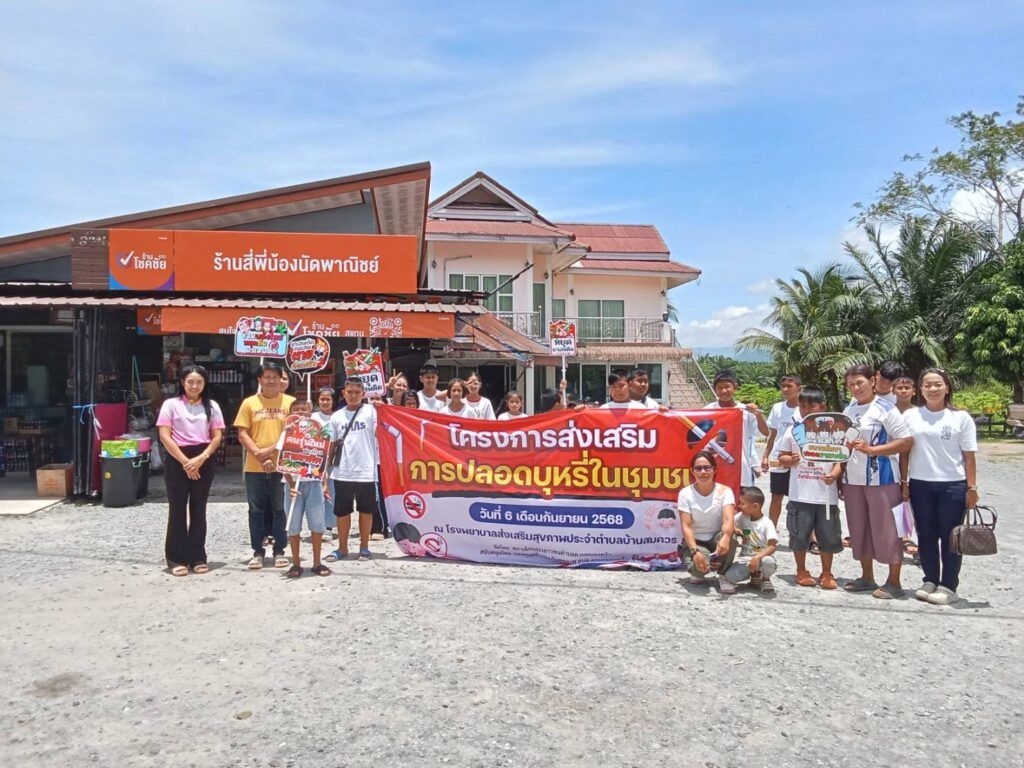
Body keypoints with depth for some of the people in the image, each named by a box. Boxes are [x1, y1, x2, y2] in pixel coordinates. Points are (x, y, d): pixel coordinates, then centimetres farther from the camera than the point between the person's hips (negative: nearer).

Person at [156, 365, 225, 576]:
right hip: (177, 460, -2)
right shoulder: (171, 404, 1)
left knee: (198, 509, 7)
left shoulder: (212, 406, 8)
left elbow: (217, 437, 4)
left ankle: (198, 557, 14)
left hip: (203, 461, 2)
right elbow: (164, 437, -5)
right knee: (177, 509, 2)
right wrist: (185, 461, -12)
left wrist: (201, 458, -12)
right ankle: (177, 558, 9)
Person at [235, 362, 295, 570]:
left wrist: (272, 449, -13)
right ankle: (258, 552, 15)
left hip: (282, 466, -1)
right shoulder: (249, 403, 6)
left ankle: (279, 551, 14)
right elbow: (242, 435, 2)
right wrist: (260, 455, -10)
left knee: (280, 509, 5)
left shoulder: (290, 402, 3)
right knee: (256, 510, 6)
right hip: (254, 467, 1)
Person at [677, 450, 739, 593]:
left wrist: (725, 538, -50)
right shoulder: (685, 493, -10)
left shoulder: (724, 491, -10)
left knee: (728, 535, -35)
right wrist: (695, 551, -33)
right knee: (699, 566, -33)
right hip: (695, 542, -1)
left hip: (716, 540, 1)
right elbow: (686, 526, -16)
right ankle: (698, 572, 8)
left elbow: (729, 520, -27)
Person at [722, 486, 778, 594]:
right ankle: (754, 575, 9)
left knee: (767, 561, -41)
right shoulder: (742, 517, 2)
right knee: (729, 576, -25)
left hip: (762, 557, -3)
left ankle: (764, 579, -1)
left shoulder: (767, 523, -12)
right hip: (745, 559, 3)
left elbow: (772, 546, -20)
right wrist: (734, 529, -12)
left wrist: (757, 557, -34)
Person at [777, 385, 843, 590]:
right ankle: (801, 571, 23)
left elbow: (840, 459, 2)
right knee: (800, 534, 6)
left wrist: (834, 475, -17)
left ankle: (827, 574, 22)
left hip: (826, 494, 0)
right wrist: (791, 460, -13)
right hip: (800, 494, 1)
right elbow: (782, 457, 9)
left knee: (828, 535, 6)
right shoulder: (793, 431, 5)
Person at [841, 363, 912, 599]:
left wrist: (871, 449, -19)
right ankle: (867, 577, 23)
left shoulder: (885, 409, -7)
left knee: (886, 529, -1)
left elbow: (906, 442, -13)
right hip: (853, 479, 7)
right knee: (859, 528, 11)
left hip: (881, 479, -7)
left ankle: (894, 582, 9)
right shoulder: (848, 410, 12)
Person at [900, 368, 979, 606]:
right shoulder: (911, 416, 4)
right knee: (926, 535, 10)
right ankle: (930, 581, 23)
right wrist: (904, 482, 3)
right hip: (920, 485, 2)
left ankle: (948, 586, 14)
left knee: (950, 537, 4)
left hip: (952, 485, -2)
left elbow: (969, 456, -1)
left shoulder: (961, 417, -1)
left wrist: (972, 488, -5)